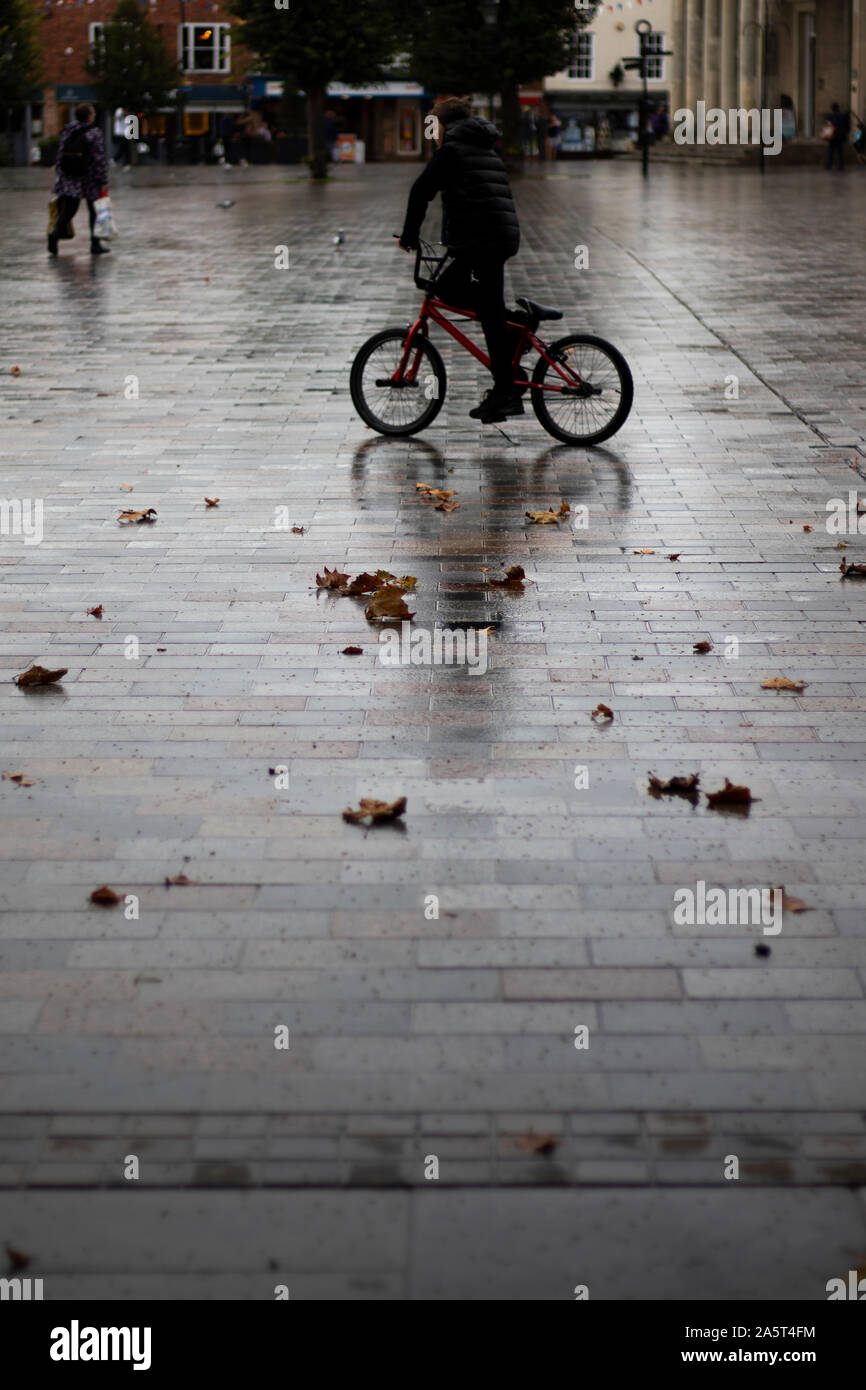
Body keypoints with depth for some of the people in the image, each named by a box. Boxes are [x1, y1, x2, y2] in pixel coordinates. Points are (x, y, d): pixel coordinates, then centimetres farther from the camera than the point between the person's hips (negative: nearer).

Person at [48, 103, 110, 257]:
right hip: (89, 179, -5)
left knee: (68, 209, 6)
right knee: (95, 211, 10)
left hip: (68, 178, 5)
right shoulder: (94, 133, -12)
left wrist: (60, 175, 17)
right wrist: (103, 181, -10)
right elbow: (99, 159, -14)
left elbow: (60, 154, 8)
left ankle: (55, 234, -18)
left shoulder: (67, 131, 5)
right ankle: (95, 244, 15)